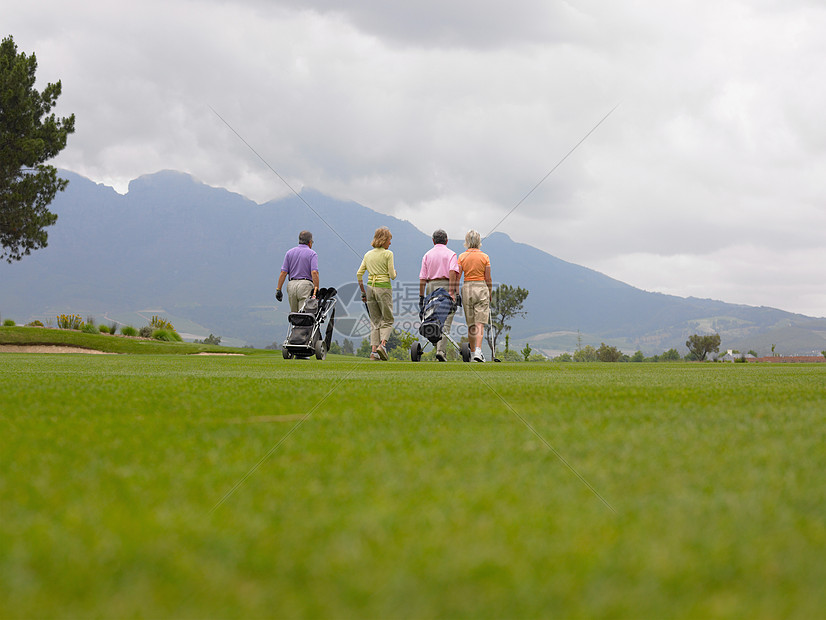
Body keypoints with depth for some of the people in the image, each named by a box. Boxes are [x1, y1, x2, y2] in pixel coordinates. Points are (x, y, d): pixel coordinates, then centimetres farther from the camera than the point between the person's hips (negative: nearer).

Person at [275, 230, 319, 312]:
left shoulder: (289, 252, 11)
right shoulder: (312, 254, 0)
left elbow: (283, 272, 5)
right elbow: (314, 272, -13)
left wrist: (278, 289, 6)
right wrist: (316, 290, -12)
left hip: (291, 285, 4)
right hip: (305, 284, -4)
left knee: (293, 314, 13)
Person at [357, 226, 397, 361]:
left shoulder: (368, 254, 9)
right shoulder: (388, 254, -7)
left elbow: (359, 274, 7)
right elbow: (392, 276, -11)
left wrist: (363, 291, 13)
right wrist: (394, 272, 13)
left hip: (370, 287, 5)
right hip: (384, 288, -5)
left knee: (375, 321, 10)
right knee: (387, 320, 7)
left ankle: (373, 350, 0)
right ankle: (382, 344, -16)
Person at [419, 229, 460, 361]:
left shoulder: (427, 255, 13)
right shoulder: (450, 254, 4)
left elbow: (422, 278, 8)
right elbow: (452, 272, -13)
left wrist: (421, 296, 9)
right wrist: (451, 292, -18)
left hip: (431, 287, 3)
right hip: (446, 285, -3)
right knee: (445, 322, -6)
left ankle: (439, 350, 10)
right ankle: (440, 350, -19)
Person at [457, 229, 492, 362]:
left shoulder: (462, 257, 1)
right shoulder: (485, 257, -3)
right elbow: (488, 279, 0)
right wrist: (490, 294, 11)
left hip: (467, 288, 2)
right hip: (481, 288, -2)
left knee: (470, 324, 12)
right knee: (480, 323, -6)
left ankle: (472, 351, 18)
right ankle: (478, 351, -20)